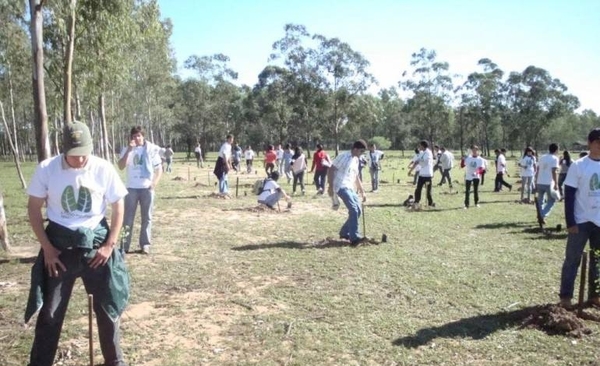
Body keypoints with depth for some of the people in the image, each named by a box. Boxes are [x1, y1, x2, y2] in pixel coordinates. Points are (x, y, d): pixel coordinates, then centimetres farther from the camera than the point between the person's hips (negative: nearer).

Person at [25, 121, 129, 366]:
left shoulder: (104, 169, -10)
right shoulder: (46, 169, -10)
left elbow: (118, 208, 0)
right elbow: (34, 209, 0)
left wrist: (110, 245, -6)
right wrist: (46, 247, -6)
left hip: (96, 241, 0)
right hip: (59, 242, 0)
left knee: (108, 305, 9)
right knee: (50, 310, 8)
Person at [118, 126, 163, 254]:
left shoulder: (151, 149, 1)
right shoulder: (127, 150, 3)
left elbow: (159, 169, 4)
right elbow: (121, 166, -12)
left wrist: (155, 183, -11)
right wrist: (129, 150, -17)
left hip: (147, 188, 0)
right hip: (131, 188, 0)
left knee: (147, 218, 6)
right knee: (128, 217, 2)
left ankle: (145, 244, 14)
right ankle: (124, 245, 8)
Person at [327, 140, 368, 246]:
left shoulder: (356, 160, 17)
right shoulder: (343, 156, -8)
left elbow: (356, 177, 26)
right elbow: (330, 170, -11)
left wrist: (362, 192, 24)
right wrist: (330, 186, -17)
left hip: (350, 188, 9)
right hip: (341, 187, -9)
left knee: (358, 210, 6)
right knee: (354, 210, -20)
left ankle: (344, 233, 19)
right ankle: (355, 238, -19)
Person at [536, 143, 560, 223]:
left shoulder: (542, 157, 12)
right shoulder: (555, 158, -5)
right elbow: (554, 172, -14)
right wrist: (556, 184, -14)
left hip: (539, 183, 5)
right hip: (548, 183, -5)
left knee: (540, 201, 15)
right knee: (551, 201, 7)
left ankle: (541, 216, 18)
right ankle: (543, 215, -8)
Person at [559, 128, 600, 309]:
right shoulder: (578, 165, -8)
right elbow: (569, 196, -9)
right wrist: (570, 222, -14)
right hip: (581, 221, -4)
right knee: (572, 259, 3)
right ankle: (565, 296, 11)